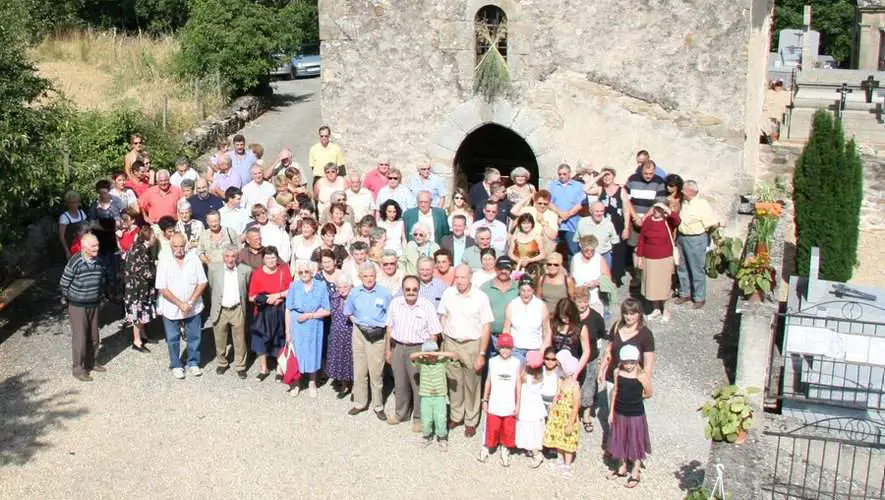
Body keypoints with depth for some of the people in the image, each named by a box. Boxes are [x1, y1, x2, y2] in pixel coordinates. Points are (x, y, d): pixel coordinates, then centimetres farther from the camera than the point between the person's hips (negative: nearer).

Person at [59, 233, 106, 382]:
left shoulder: (98, 262, -2)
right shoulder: (74, 263, -19)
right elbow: (63, 285, -10)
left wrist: (99, 297, 11)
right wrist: (72, 300, 0)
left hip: (94, 305, 5)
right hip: (78, 307, -5)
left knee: (94, 337, 14)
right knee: (80, 338, 0)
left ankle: (91, 362, 31)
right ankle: (78, 368, 12)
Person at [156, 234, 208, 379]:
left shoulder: (194, 260, -6)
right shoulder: (164, 263, -10)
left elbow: (202, 283, -4)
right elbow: (162, 289, -12)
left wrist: (190, 302, -14)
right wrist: (180, 304, -18)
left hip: (193, 308, 1)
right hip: (171, 309, -1)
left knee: (194, 337, 11)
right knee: (173, 339, 11)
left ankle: (193, 363, 29)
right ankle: (176, 366, 27)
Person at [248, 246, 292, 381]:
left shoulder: (284, 270, -5)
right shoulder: (257, 273, -8)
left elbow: (291, 290, -4)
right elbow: (252, 297, -6)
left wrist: (277, 295, -16)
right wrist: (267, 299, -17)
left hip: (280, 311, 0)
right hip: (263, 312, 0)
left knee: (280, 341, 9)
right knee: (262, 340, 9)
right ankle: (263, 369, 26)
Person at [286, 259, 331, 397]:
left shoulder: (321, 286, -7)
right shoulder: (294, 286, -5)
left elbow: (327, 311, -5)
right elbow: (288, 311, -2)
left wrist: (310, 315, -14)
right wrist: (288, 331, -3)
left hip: (314, 327, 0)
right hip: (296, 327, 0)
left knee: (313, 354, 11)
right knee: (296, 354, 9)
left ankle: (312, 383, 29)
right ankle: (295, 383, 27)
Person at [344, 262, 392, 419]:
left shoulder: (384, 293, -8)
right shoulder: (354, 293, 1)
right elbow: (349, 312, 16)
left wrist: (381, 329, -7)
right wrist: (358, 323, 6)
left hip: (377, 335, -3)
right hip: (359, 333, 3)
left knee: (376, 372, 1)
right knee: (359, 370, 10)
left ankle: (378, 406, 13)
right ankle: (360, 403, 23)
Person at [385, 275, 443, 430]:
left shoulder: (427, 306, -11)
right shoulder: (395, 303, 0)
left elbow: (434, 334, -7)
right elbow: (390, 328, 9)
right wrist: (387, 350, 11)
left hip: (418, 349, -4)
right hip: (397, 347, 4)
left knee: (419, 384, 4)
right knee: (400, 383, 16)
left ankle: (419, 418, 20)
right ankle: (401, 413, 35)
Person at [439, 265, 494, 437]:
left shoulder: (481, 298, -11)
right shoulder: (448, 294, -2)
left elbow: (485, 327, -8)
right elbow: (443, 317, 11)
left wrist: (482, 354, -10)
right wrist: (444, 340, 4)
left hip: (472, 345, -3)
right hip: (451, 344, 3)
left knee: (471, 384, 6)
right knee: (454, 383, 12)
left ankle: (471, 421, 18)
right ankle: (456, 416, 28)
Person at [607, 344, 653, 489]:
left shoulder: (642, 375, -20)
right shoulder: (618, 372, -8)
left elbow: (648, 394, -7)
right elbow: (615, 391, 3)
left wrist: (634, 397, 2)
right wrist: (611, 412, 7)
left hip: (636, 414, -4)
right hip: (619, 413, 4)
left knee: (635, 444, 11)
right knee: (620, 441, 20)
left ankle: (635, 474, 27)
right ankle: (622, 468, 41)